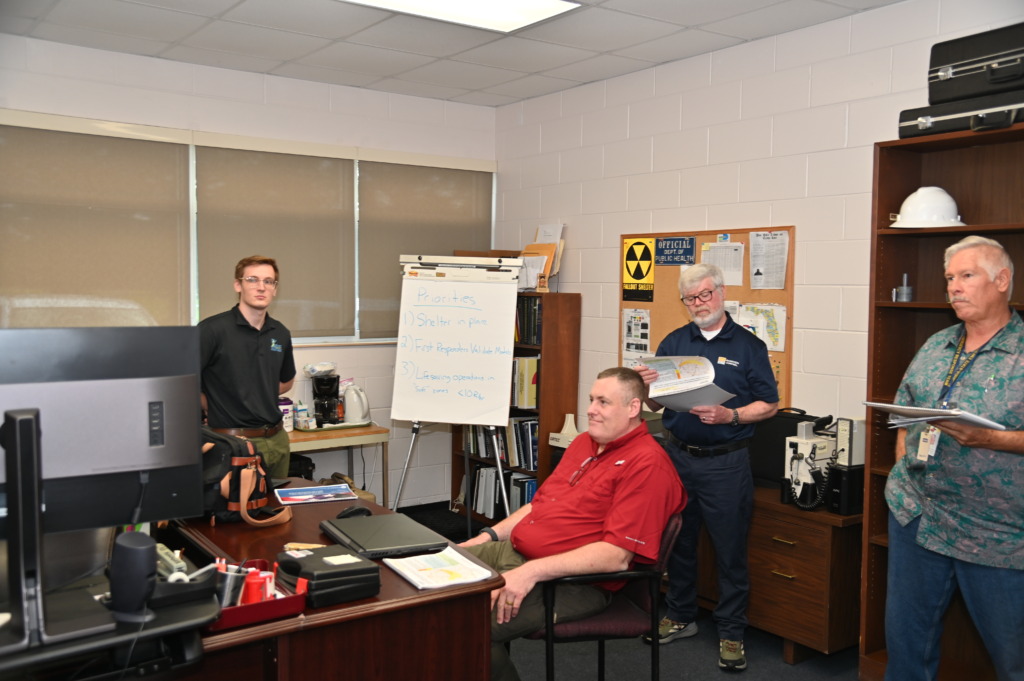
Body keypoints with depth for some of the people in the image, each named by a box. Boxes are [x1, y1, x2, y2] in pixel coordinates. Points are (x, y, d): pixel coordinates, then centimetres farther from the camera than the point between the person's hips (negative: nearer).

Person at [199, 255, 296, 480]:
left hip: (278, 440, 6)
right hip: (235, 443, -6)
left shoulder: (281, 333, 7)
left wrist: (255, 399, 10)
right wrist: (213, 410, -4)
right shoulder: (213, 329, -12)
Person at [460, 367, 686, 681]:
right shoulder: (583, 443, 16)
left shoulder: (647, 464, -14)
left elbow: (617, 556, -21)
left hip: (572, 583, -9)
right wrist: (490, 535, 10)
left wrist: (531, 571, -27)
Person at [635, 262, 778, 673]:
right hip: (678, 456, 4)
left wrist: (730, 415, -19)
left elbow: (769, 405, -3)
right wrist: (648, 386, -14)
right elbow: (656, 405, 9)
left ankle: (731, 632, 17)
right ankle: (679, 617, 31)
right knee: (678, 542, 14)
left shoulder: (748, 346, -1)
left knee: (730, 550, 4)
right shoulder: (673, 343, 7)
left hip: (725, 464, -3)